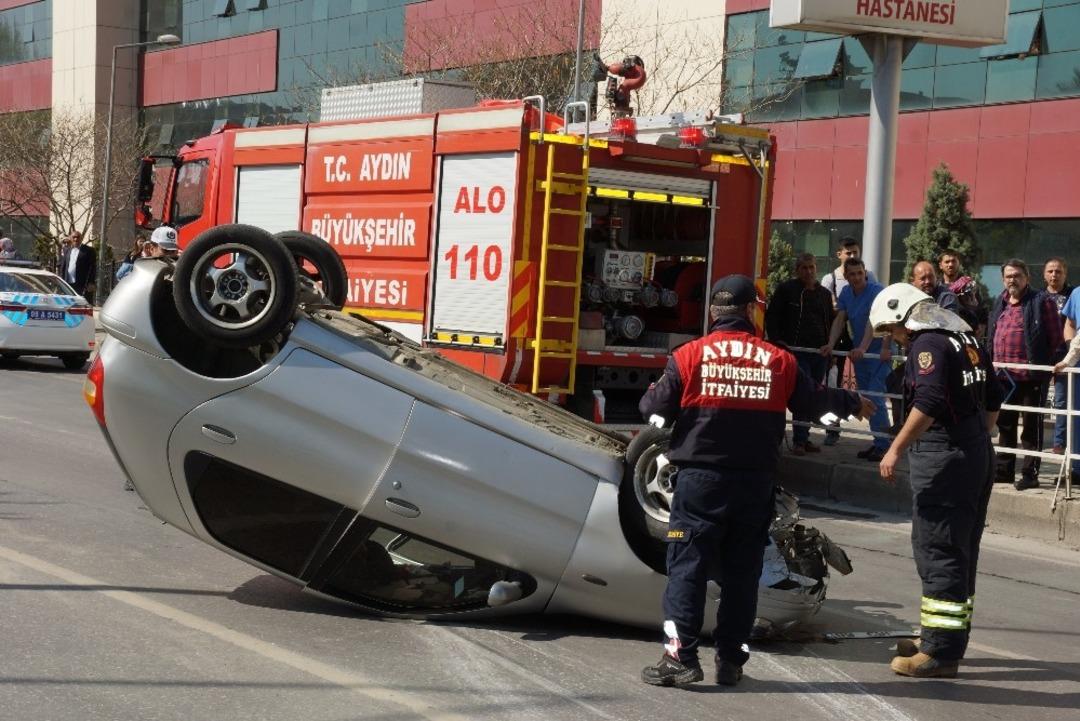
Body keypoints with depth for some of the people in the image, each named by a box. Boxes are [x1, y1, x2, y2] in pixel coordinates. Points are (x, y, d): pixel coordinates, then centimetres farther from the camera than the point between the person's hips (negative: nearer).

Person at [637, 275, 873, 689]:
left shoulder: (689, 356, -4)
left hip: (700, 480, -2)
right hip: (755, 483, 2)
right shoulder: (778, 361, 2)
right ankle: (731, 661, 14)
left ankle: (681, 655, -7)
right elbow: (813, 401, 14)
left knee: (688, 566, 0)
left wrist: (650, 397, 23)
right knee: (742, 572, 10)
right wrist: (853, 404, 34)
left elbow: (656, 409, -1)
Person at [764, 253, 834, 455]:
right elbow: (771, 316, 3)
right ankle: (799, 440, -12)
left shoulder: (825, 294, 17)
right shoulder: (786, 290, 2)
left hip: (819, 353, 5)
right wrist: (776, 340, -8)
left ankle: (803, 439, 14)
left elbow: (831, 323, 25)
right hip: (797, 350, -5)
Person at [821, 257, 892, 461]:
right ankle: (878, 443, 18)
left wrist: (863, 348, -39)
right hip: (859, 352, 8)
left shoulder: (876, 291, -16)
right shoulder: (846, 293, 6)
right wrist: (830, 345, -16)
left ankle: (883, 446, -9)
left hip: (879, 351, -7)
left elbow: (873, 321, -27)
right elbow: (840, 320, 0)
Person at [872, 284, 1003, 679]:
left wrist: (895, 449, -23)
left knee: (938, 553, -6)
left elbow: (928, 403, -25)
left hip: (942, 457, -10)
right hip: (977, 453, 10)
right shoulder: (967, 339, 15)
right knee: (961, 552, 16)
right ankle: (949, 635, 27)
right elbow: (993, 399, 21)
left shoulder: (928, 345, -13)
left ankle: (941, 651, -5)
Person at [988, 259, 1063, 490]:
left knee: (1032, 427, 0)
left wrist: (1043, 362, -9)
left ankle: (1030, 474, 5)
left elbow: (1055, 338, -6)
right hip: (1003, 375, 7)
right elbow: (992, 336, 22)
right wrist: (993, 362, 13)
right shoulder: (1000, 303, 15)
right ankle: (1004, 470, 23)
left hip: (1031, 375, -7)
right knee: (1005, 424, 14)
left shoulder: (1041, 302, -6)